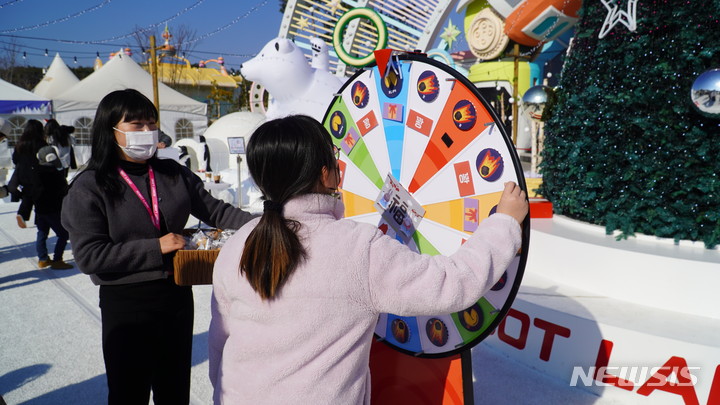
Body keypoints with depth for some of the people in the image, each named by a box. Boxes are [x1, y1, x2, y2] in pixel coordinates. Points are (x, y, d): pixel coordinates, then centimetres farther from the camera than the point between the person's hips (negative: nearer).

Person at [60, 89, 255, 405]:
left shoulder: (174, 174, 4)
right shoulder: (89, 187, -8)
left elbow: (214, 210, 4)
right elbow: (88, 255, -15)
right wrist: (155, 247, -19)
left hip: (177, 295, 4)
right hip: (126, 304, -4)